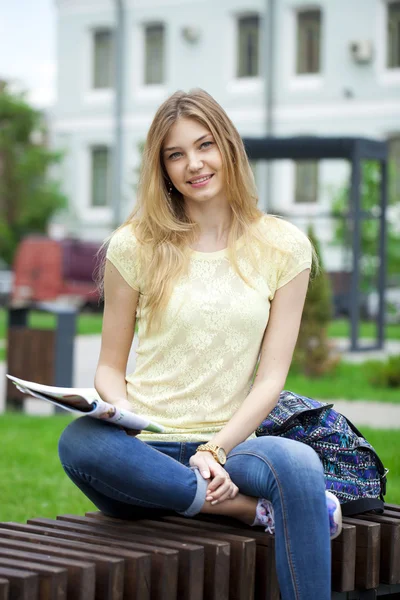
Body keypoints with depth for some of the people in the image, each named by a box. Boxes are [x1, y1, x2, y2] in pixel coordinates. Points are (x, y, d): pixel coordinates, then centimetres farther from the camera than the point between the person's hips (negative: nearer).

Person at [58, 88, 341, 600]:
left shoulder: (284, 247, 7)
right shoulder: (135, 246, 6)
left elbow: (271, 377, 3)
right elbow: (110, 367, 10)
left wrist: (215, 451, -13)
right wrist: (130, 422, -13)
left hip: (229, 447, -1)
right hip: (146, 449, 1)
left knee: (297, 462, -36)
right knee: (80, 442, -35)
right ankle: (256, 509, -24)